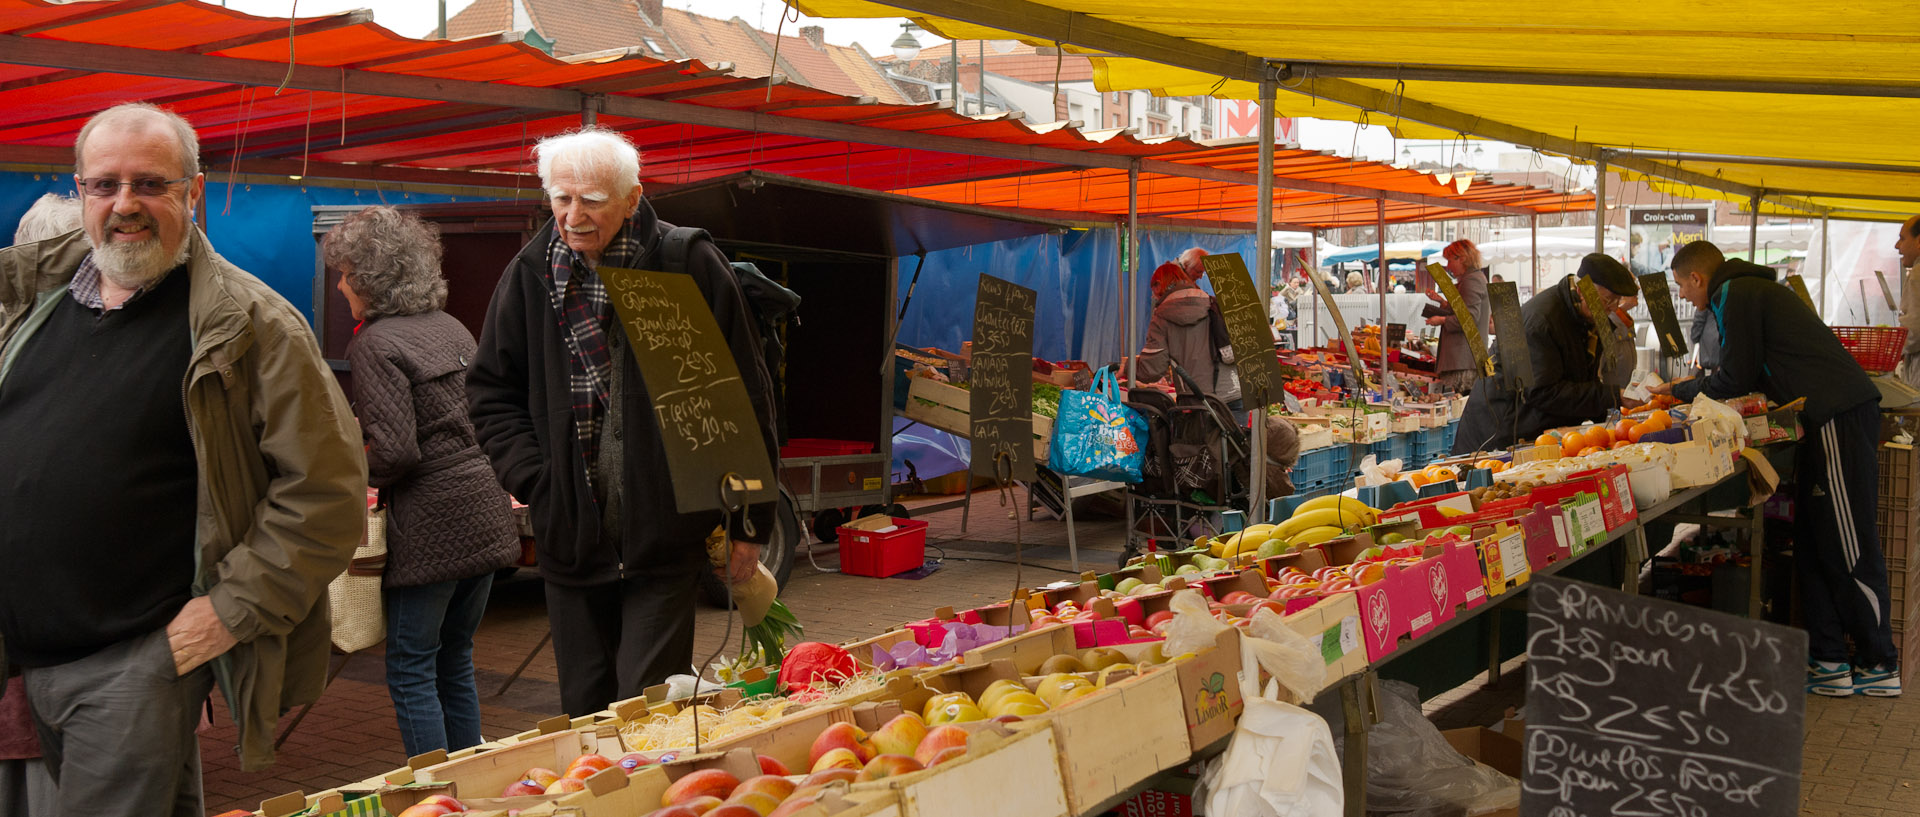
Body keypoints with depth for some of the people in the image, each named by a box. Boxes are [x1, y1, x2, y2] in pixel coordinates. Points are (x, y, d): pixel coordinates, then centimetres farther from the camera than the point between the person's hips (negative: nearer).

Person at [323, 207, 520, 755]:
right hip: (486, 516, 8)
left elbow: (395, 451, -19)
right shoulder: (452, 328, 12)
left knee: (411, 672, 3)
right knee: (455, 663, 17)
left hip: (430, 525, -8)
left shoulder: (376, 344, -11)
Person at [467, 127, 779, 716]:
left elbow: (748, 400, -3)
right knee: (584, 710, 15)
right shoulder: (531, 273, 2)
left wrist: (752, 524, -2)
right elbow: (491, 390, 13)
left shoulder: (689, 265, -7)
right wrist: (532, 478, -2)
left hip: (666, 535, -4)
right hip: (571, 536, 4)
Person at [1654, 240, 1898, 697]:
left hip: (1839, 416, -10)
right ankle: (1828, 661, 14)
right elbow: (1752, 375, 26)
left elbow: (1736, 379, -8)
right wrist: (1691, 388, 28)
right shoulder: (1751, 290, 23)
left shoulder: (1735, 296, -8)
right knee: (1814, 540, 11)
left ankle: (1880, 667, 3)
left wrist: (1682, 392, 7)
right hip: (1830, 416, 10)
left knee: (1847, 547, -4)